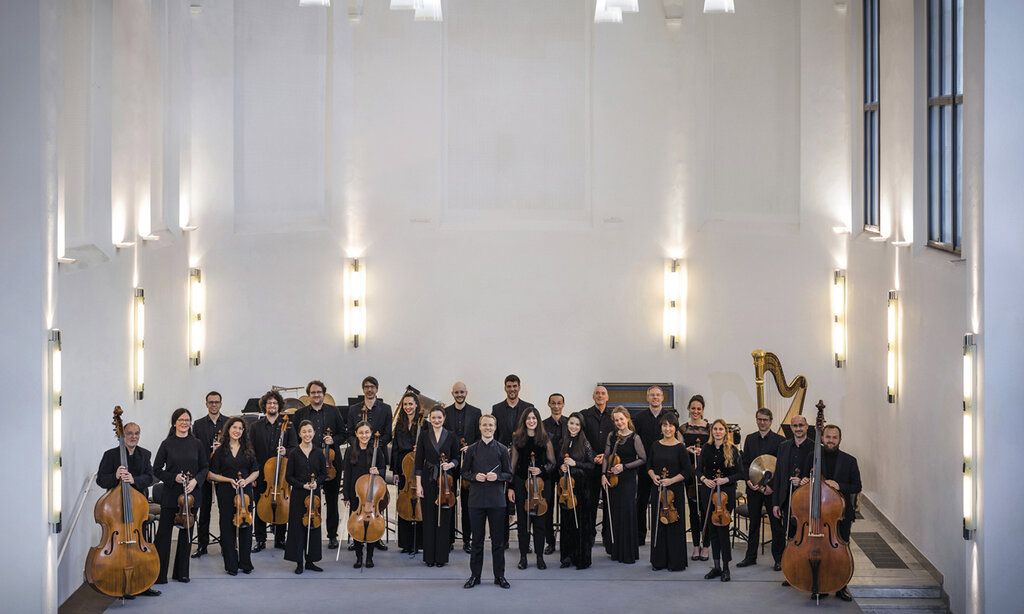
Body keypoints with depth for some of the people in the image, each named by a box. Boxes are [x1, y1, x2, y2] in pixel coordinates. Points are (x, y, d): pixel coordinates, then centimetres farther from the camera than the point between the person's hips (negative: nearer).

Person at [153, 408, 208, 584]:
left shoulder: (197, 444, 4)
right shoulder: (167, 444, -2)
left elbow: (205, 467, 8)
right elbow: (157, 469, 0)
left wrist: (195, 480, -9)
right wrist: (174, 477, -14)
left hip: (191, 493, 2)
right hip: (170, 494, -2)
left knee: (186, 533, 8)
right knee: (164, 533, -3)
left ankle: (182, 572, 18)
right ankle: (159, 574, 1)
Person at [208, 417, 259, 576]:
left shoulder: (248, 450, 7)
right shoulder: (221, 450, 1)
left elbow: (255, 472, 11)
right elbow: (212, 474, 2)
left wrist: (246, 480, -9)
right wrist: (229, 480, -11)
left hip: (245, 491, 2)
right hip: (225, 493, -2)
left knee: (246, 526, 2)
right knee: (228, 527, 0)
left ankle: (245, 563, 12)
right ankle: (231, 565, 7)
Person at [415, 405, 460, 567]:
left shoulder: (451, 436, 4)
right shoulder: (424, 435, 3)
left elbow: (456, 458, 9)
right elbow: (419, 460, 1)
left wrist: (451, 464, -14)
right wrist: (418, 484, -5)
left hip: (446, 480, 0)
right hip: (428, 480, 0)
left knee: (444, 519, 0)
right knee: (429, 518, 2)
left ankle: (442, 556, 7)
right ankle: (429, 556, 9)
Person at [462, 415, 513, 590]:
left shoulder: (502, 450, 4)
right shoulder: (472, 449, 6)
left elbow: (509, 474, 5)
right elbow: (464, 472, 9)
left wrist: (497, 476, -14)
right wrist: (475, 477, -11)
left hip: (496, 501, 0)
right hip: (476, 500, 1)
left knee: (498, 539, 3)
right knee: (477, 539, 6)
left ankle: (499, 576, 12)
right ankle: (475, 575, 14)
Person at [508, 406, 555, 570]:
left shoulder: (544, 438, 3)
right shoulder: (517, 438, 4)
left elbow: (551, 462, 6)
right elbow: (513, 463, 5)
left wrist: (541, 470, -14)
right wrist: (510, 486, 1)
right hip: (521, 482, 1)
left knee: (539, 519, 1)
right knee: (522, 520, 4)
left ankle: (540, 557, 9)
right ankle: (523, 556, 12)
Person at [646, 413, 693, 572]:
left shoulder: (680, 448, -6)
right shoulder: (655, 446, 6)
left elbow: (687, 471, -6)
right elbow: (649, 466, 14)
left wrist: (672, 480, -17)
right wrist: (653, 476, -7)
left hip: (675, 490, -4)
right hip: (657, 489, 4)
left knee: (674, 524, -1)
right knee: (657, 523, 7)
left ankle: (676, 562, 7)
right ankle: (659, 560, 16)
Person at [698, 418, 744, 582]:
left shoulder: (732, 450, -5)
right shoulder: (706, 448, 5)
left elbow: (740, 473, -4)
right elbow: (699, 469, 11)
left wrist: (726, 480, -18)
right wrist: (704, 479, -9)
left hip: (726, 492, -4)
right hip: (708, 491, 4)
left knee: (723, 528, -7)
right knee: (712, 529, 8)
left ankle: (725, 568, 3)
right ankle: (717, 566, 16)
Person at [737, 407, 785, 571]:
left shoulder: (779, 440, -5)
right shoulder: (750, 439, 10)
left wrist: (772, 486, -15)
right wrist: (748, 480, -7)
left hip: (773, 489, -4)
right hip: (753, 488, 4)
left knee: (776, 524, 2)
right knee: (754, 523, 11)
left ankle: (779, 558, 9)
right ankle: (750, 556, 19)